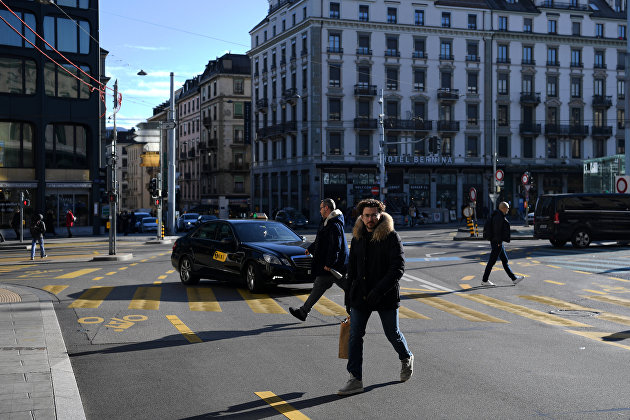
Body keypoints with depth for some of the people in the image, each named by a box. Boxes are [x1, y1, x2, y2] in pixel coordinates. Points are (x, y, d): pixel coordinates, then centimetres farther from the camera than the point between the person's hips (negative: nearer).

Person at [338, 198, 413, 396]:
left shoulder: (391, 237, -9)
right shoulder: (357, 238, 8)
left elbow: (398, 267, -16)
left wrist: (379, 290, -25)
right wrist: (349, 297, 15)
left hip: (386, 297, -4)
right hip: (361, 296, 4)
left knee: (392, 333, 10)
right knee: (355, 335, -3)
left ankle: (406, 358, 41)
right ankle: (355, 380, 1)